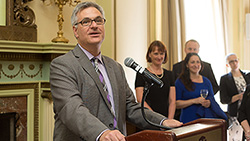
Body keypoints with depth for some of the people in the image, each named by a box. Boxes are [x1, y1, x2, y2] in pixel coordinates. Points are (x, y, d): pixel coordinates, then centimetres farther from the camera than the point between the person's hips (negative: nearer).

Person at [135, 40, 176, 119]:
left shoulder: (169, 74, 13)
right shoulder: (142, 74, 0)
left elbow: (172, 101, 8)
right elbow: (140, 100, -7)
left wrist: (169, 120, -5)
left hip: (166, 117, 3)